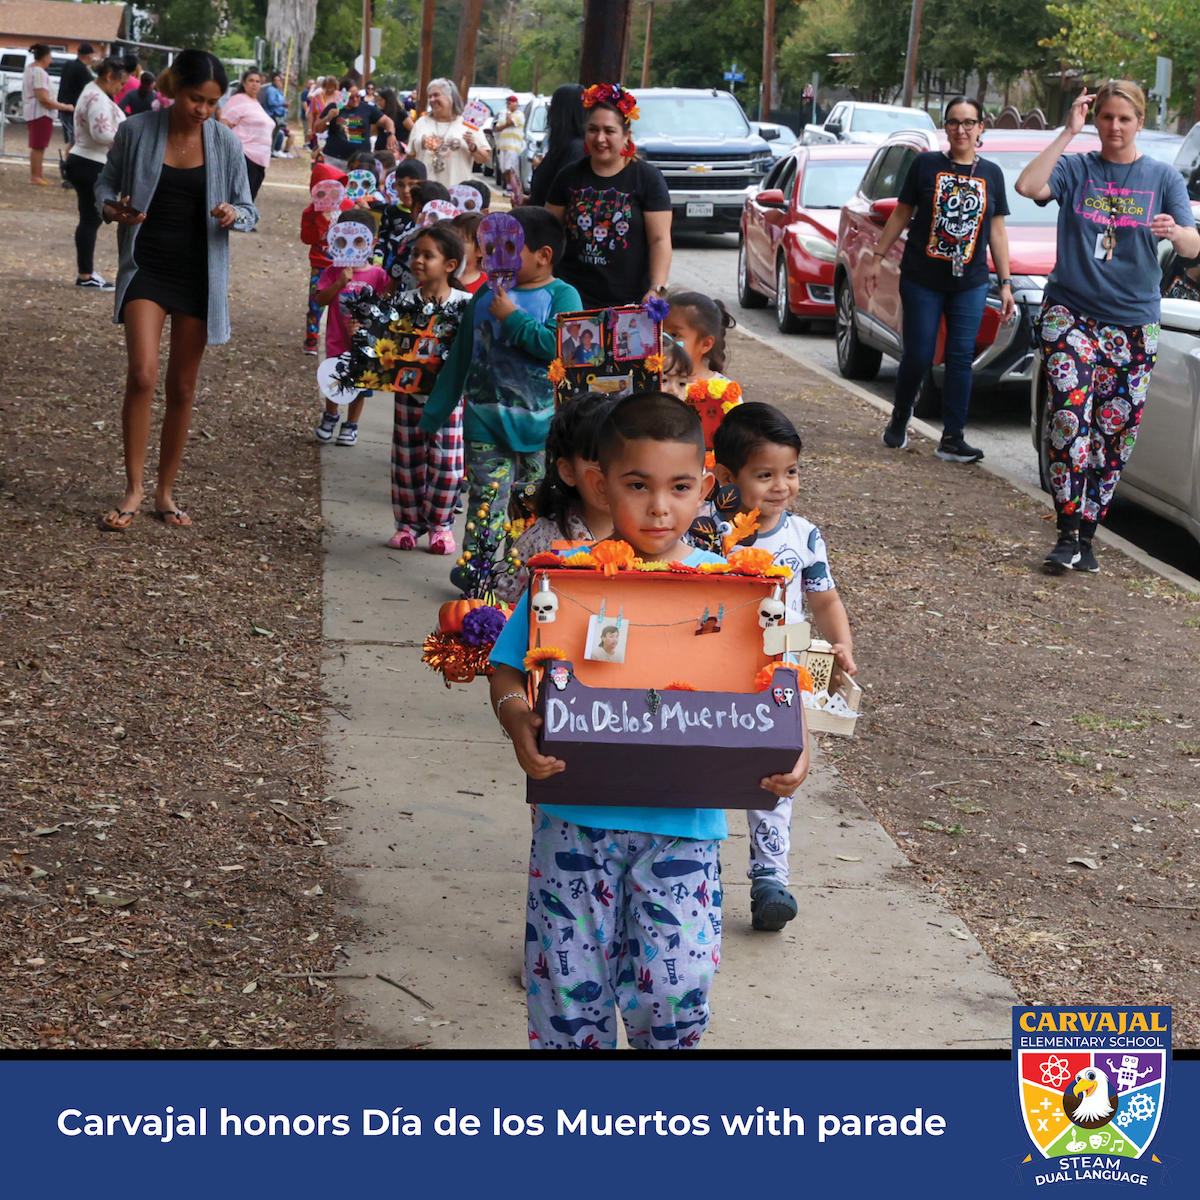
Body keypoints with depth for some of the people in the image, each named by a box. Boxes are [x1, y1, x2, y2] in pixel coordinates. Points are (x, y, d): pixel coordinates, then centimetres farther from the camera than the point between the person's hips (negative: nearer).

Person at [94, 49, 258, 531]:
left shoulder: (226, 143, -4)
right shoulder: (136, 132, -7)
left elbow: (249, 211, 3)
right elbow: (106, 182, 7)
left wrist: (234, 215, -20)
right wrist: (112, 208, -15)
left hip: (200, 274, 2)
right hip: (146, 268, -2)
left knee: (182, 387, 9)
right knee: (142, 374, -18)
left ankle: (165, 493, 22)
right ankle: (133, 491, -6)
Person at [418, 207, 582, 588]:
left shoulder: (562, 296, -4)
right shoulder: (485, 296, 8)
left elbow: (559, 346, -23)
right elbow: (459, 357, 14)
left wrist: (512, 318, -18)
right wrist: (435, 412, 14)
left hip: (542, 425, -3)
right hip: (486, 420, 3)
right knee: (486, 496, 2)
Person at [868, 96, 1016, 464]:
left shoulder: (991, 174, 7)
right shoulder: (926, 164, 0)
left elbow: (997, 231, 10)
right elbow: (901, 214, 6)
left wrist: (1006, 283, 8)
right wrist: (877, 258, 3)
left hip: (970, 284, 2)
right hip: (922, 279, -2)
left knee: (961, 358, -2)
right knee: (918, 356, -1)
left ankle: (952, 438, 1)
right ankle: (900, 418, 24)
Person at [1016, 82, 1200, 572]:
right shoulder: (1076, 168, 3)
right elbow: (1027, 186, -17)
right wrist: (1068, 132, -15)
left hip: (1133, 324, 2)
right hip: (1070, 312, -2)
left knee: (1114, 433, 3)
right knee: (1069, 415, -19)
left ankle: (1085, 536, 14)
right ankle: (1068, 534, -16)